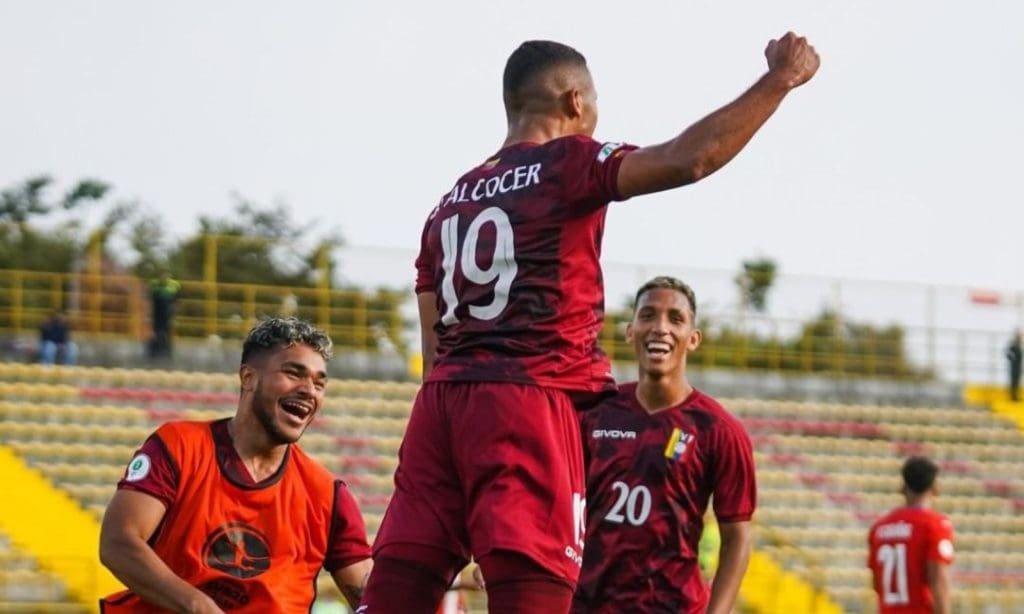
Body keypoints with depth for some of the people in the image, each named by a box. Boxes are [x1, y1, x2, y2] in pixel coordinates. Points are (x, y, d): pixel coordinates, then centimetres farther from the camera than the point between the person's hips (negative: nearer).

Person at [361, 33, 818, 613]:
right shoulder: (568, 165, 0)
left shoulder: (451, 200, 21)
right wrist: (780, 80, -5)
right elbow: (690, 158, -14)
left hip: (442, 399, 7)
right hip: (530, 398, -7)